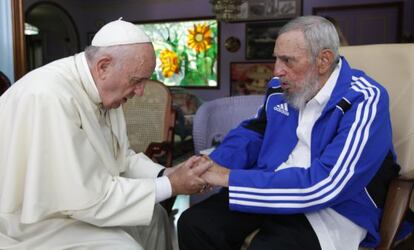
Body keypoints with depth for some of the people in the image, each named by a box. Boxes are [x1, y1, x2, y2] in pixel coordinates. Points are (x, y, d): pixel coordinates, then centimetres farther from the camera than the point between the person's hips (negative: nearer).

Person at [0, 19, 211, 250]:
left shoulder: (103, 90, -3)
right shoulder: (49, 97, -31)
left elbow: (120, 157, 6)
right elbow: (86, 199, -30)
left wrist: (165, 174, -10)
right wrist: (170, 186, -22)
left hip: (78, 200, 9)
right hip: (40, 221, -8)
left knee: (154, 215, 12)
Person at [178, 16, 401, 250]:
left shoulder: (363, 100, -18)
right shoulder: (280, 88, 4)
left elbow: (324, 184, -27)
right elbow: (254, 131, 19)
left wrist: (231, 179, -26)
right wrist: (215, 164, -4)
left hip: (331, 209, -5)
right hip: (271, 188, 6)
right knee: (194, 224, -13)